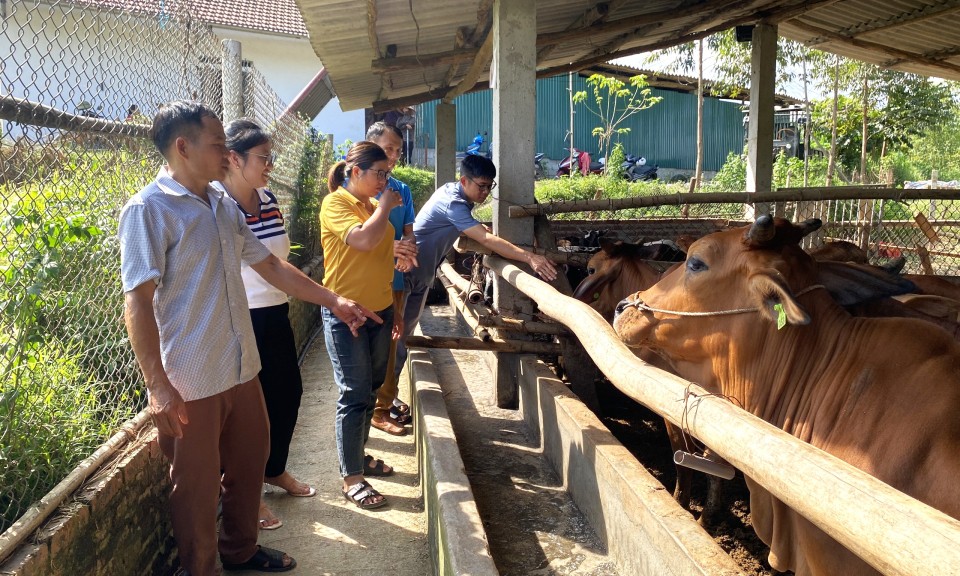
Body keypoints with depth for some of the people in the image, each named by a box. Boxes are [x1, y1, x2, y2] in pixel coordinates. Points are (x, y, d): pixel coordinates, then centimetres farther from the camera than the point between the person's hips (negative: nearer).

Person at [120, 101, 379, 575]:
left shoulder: (222, 207, 10)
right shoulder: (148, 209, -14)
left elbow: (269, 265, 16)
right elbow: (137, 303, -17)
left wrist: (334, 301, 14)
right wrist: (158, 385, -20)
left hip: (241, 370, 8)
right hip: (189, 384, -8)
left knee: (248, 464, 21)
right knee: (197, 487, 9)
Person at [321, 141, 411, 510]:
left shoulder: (374, 207, 11)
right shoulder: (336, 203, -10)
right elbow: (364, 240, -29)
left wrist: (392, 310, 20)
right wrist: (385, 206, -13)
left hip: (378, 310, 7)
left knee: (370, 391, 15)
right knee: (355, 394, -4)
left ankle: (357, 455, 32)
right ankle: (351, 477, 7)